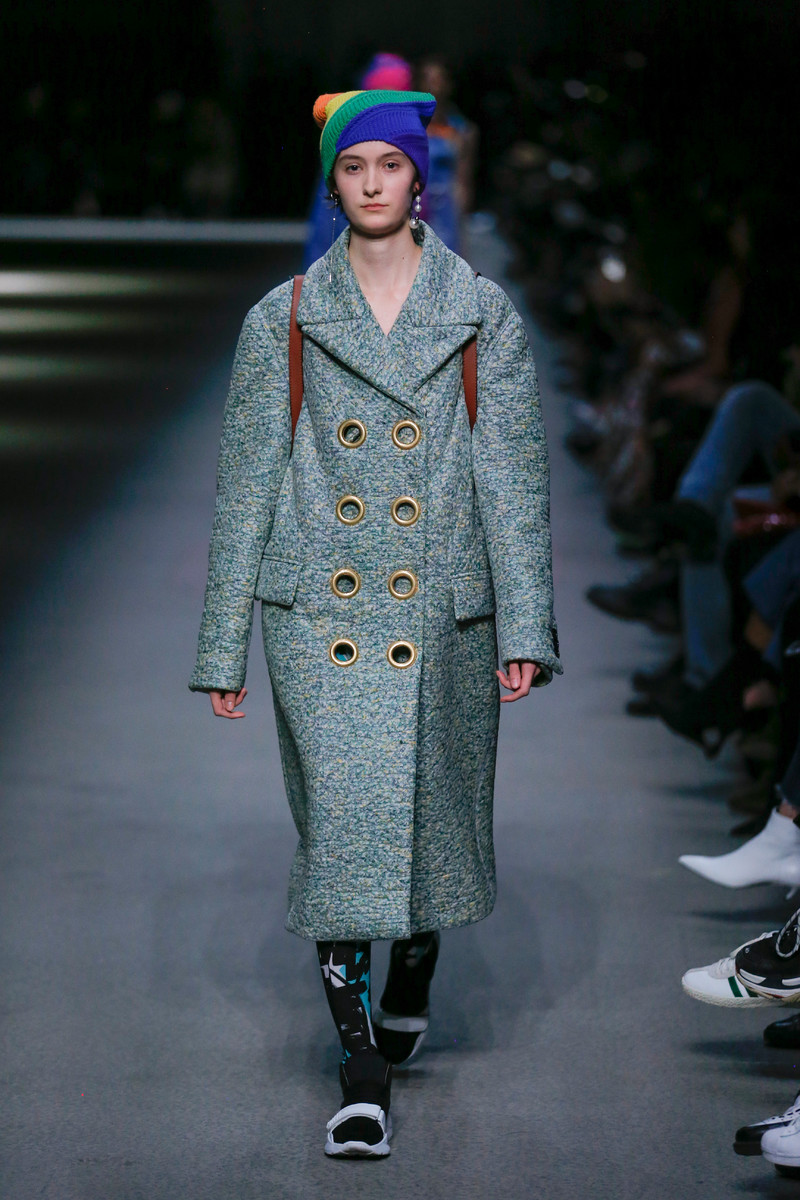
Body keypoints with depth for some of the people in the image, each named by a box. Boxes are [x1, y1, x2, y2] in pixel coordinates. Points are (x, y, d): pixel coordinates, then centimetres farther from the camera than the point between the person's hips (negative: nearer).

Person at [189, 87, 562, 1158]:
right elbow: (246, 484, 5)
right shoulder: (284, 320, 4)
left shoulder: (482, 314, 3)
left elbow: (514, 476, 0)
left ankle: (410, 988, 39)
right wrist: (224, 648, 3)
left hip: (443, 612, 1)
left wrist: (525, 627, -8)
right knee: (342, 819, -9)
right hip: (321, 614, -1)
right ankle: (362, 1068, -4)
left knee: (434, 810, 11)